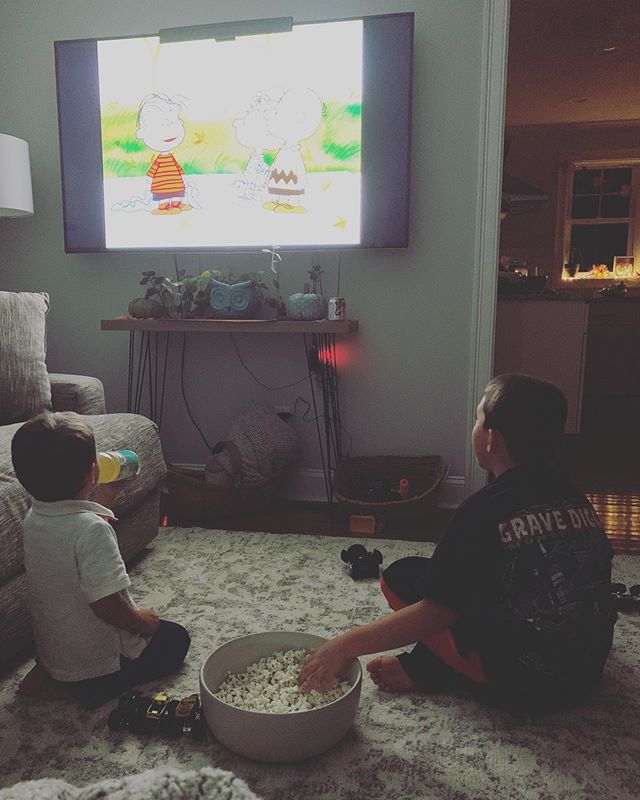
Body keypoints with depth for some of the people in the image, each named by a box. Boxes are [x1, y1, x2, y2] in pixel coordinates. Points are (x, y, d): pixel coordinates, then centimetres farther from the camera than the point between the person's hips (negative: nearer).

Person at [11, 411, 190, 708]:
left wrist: (106, 495, 12)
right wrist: (142, 620, -11)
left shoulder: (33, 519, -6)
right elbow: (107, 605, -30)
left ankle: (47, 674, 12)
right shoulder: (91, 528, -32)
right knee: (175, 639, 14)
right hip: (95, 659, -7)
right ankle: (93, 688, -1)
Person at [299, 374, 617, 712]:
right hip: (590, 671, 7)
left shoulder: (485, 510, -21)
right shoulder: (575, 497, 0)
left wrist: (345, 645, -16)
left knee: (400, 577, -1)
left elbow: (435, 613, -20)